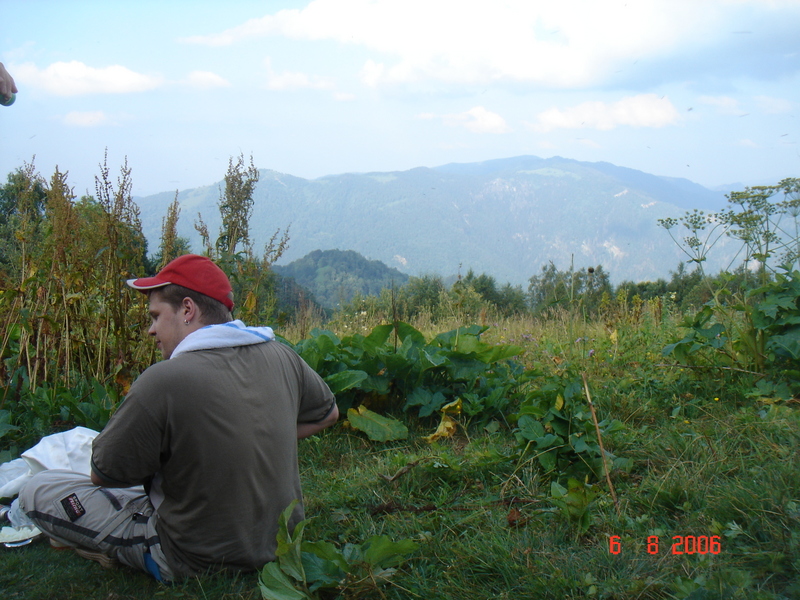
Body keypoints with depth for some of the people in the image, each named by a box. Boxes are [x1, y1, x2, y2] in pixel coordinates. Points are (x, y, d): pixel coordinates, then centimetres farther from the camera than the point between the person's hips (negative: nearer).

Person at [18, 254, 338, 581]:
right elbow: (327, 414, 13)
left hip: (197, 562, -6)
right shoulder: (283, 357, -7)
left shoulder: (162, 381, -24)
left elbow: (102, 473, -10)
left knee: (36, 491, 2)